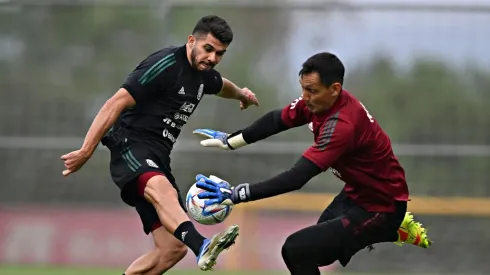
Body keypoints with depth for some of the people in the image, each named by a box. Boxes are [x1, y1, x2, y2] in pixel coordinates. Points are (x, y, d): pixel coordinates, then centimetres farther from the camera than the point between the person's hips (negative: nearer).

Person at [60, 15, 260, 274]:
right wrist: (85, 152, -24)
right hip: (130, 147, -9)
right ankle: (202, 246, -70)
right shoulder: (165, 65, -12)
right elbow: (116, 104, -19)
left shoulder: (204, 75, 14)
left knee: (173, 248, -4)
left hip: (156, 160, 9)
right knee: (162, 190, -42)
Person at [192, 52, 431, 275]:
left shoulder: (342, 124, -34)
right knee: (318, 249, 27)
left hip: (380, 207, -10)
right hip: (358, 193, 10)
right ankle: (395, 231, 33)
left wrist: (237, 194, -41)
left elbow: (297, 178, -39)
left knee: (297, 250, -21)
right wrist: (229, 141, 4)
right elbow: (277, 120, 10)